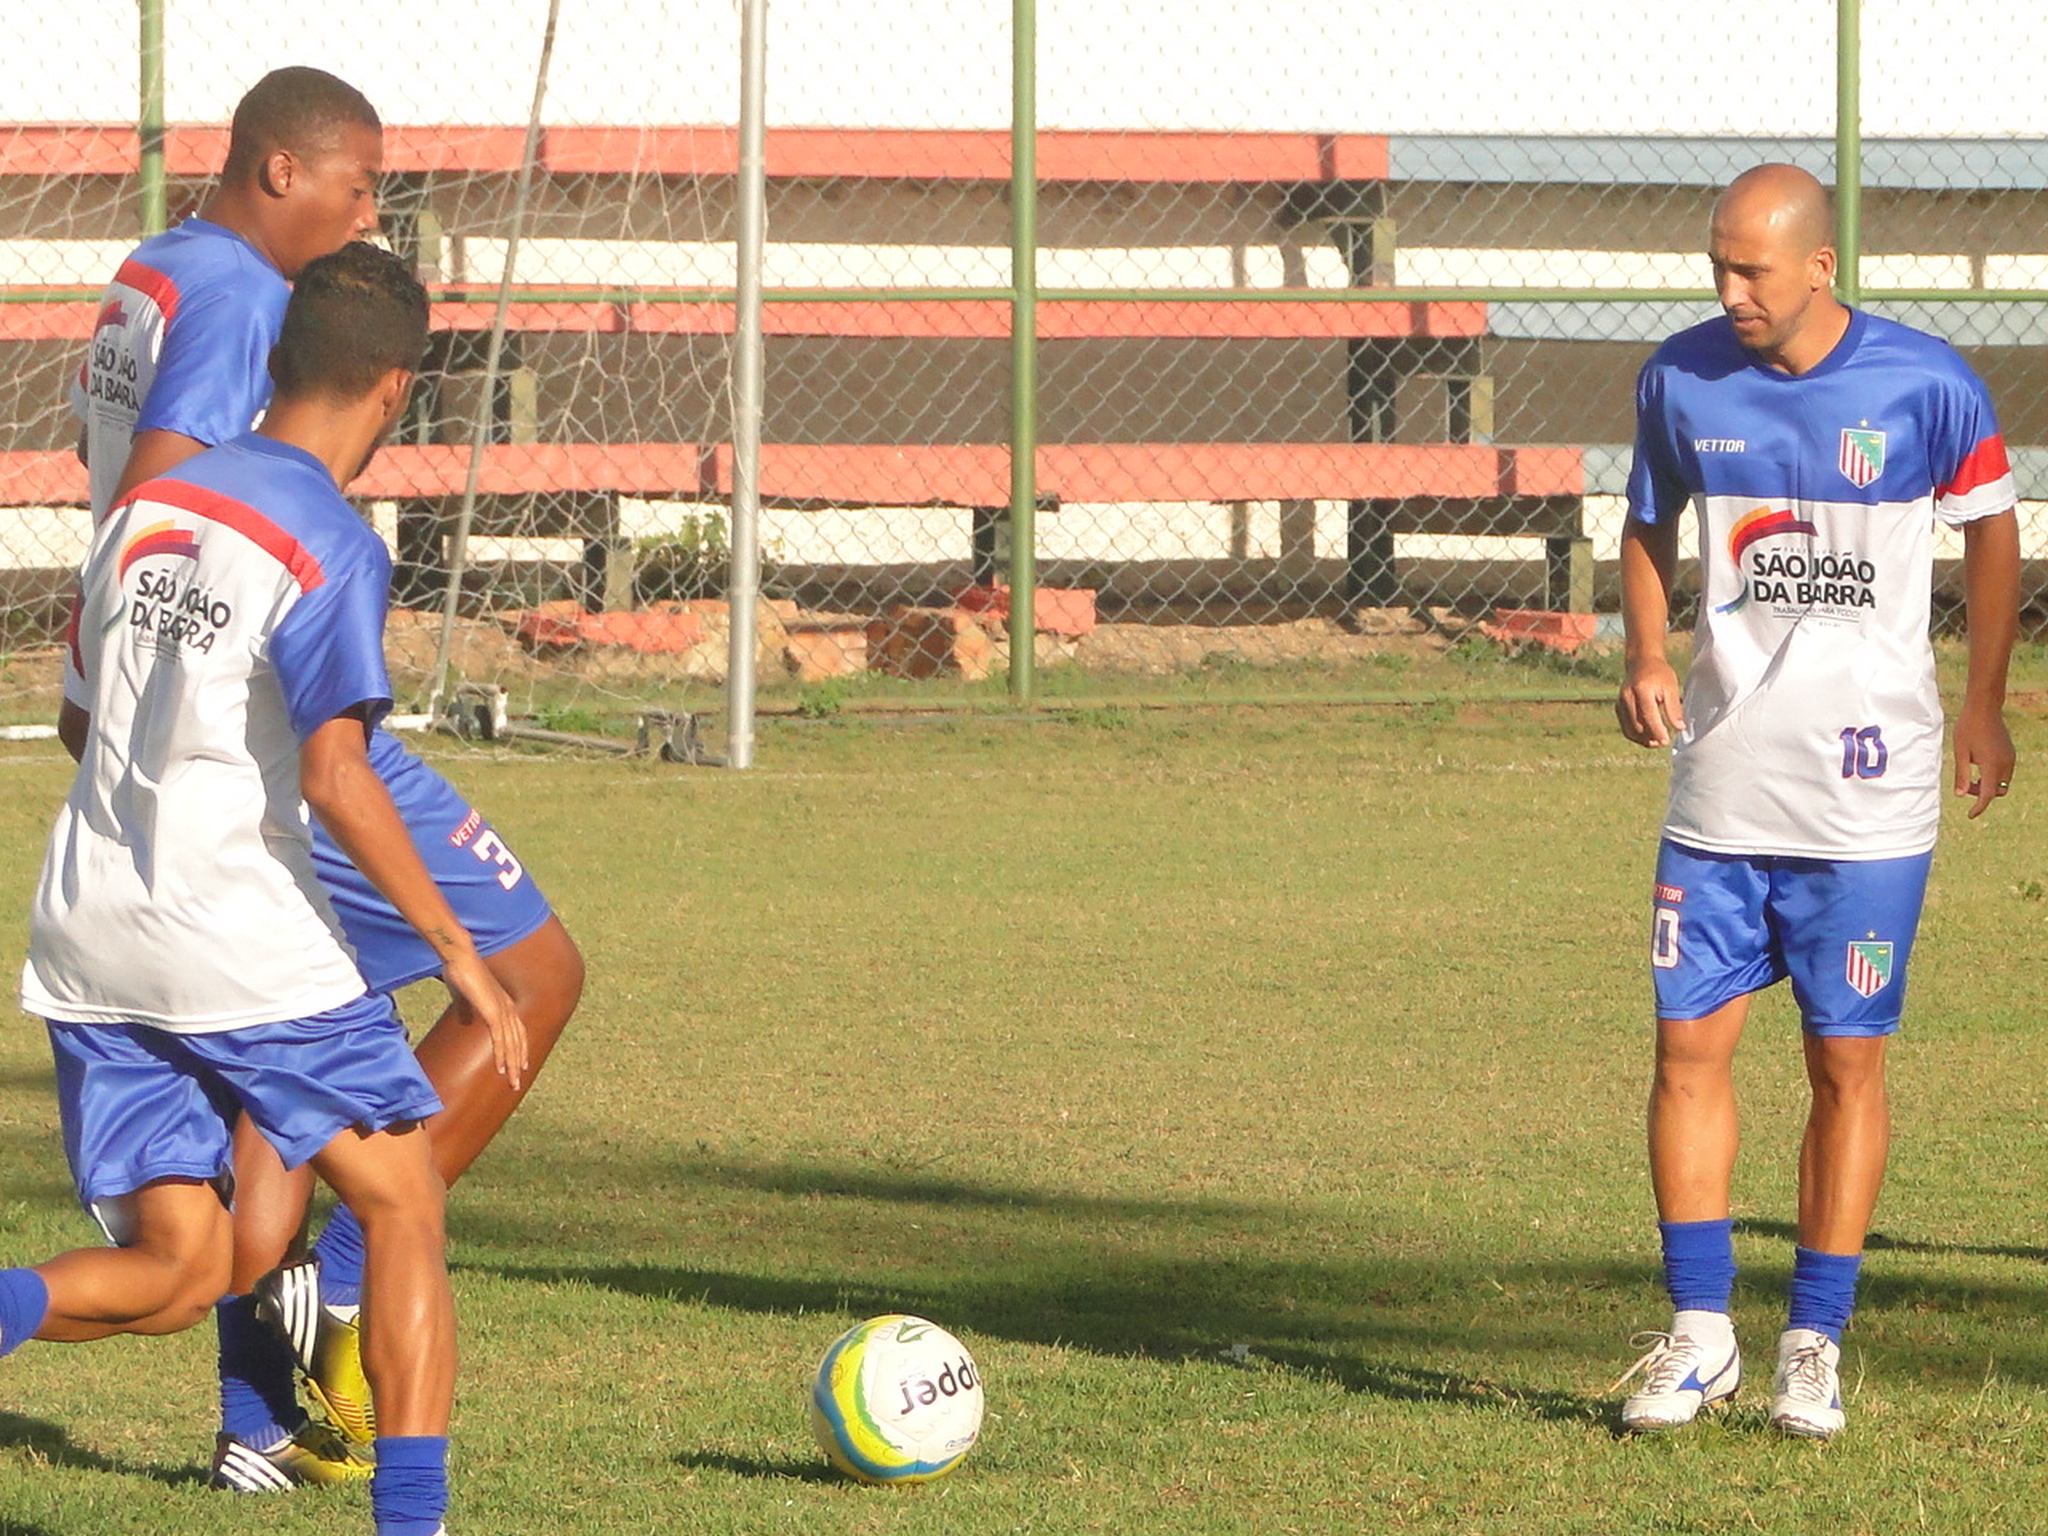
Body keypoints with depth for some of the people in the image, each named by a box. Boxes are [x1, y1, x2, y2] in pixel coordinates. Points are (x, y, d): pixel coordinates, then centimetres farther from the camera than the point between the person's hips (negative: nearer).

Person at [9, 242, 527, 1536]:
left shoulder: (145, 509, 11)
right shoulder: (331, 545, -10)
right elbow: (336, 775, -19)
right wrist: (457, 951, -14)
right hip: (246, 943, -6)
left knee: (177, 1273, 9)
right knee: (406, 1208, 9)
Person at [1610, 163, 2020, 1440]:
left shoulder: (1926, 387, -8)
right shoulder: (1681, 380, 0)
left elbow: (1993, 529, 7)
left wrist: (1984, 706, 12)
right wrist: (1646, 658, -1)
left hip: (1867, 787, -3)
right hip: (1720, 779, 3)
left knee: (1848, 1058, 1)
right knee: (1691, 1043, -1)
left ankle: (1819, 1341, 10)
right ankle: (1700, 1332, 8)